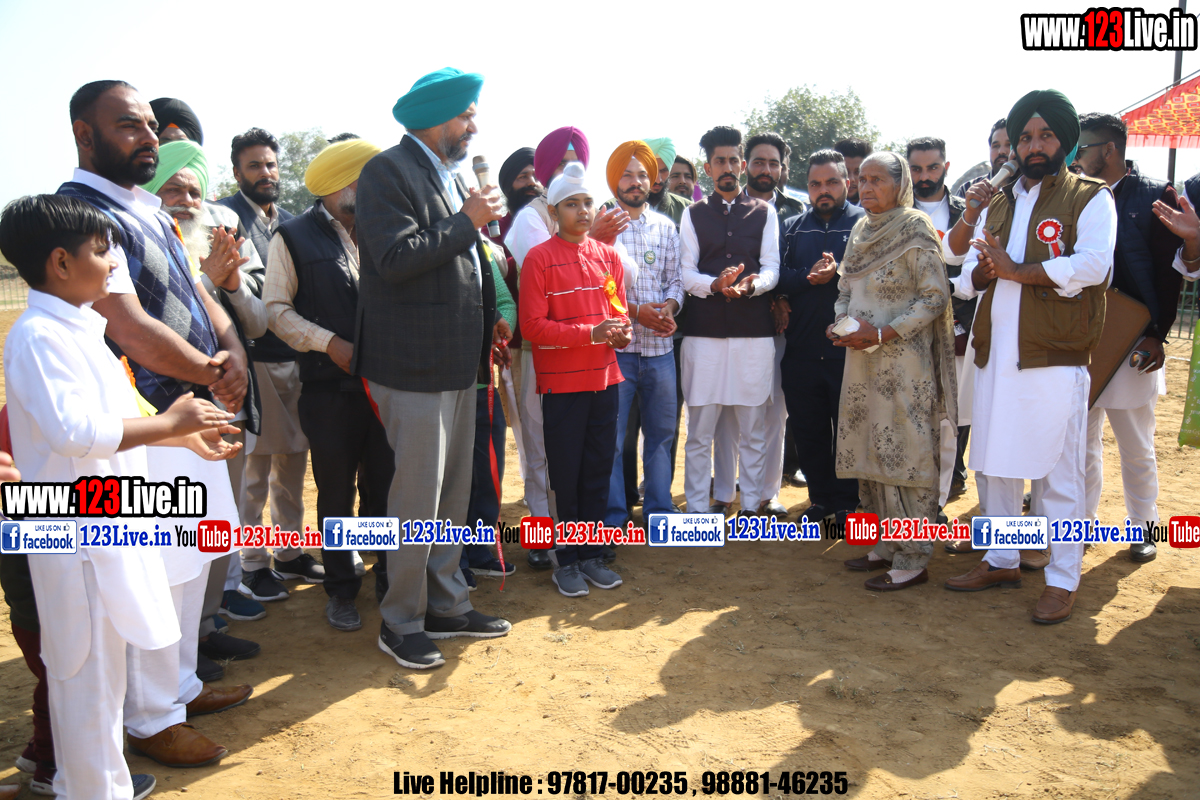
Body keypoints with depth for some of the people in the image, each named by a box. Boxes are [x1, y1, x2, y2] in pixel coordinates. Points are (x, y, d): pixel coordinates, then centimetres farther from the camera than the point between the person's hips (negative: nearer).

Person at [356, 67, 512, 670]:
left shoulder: (450, 173, 18)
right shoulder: (389, 171, -10)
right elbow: (396, 258, -23)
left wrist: (488, 318, 15)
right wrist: (468, 219, -16)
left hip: (457, 361, 9)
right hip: (414, 365, -9)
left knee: (454, 492, 15)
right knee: (418, 499, -1)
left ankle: (446, 605, 29)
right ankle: (400, 623, 15)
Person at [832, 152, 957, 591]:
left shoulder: (916, 231, -8)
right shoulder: (860, 230, 12)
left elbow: (935, 297, -12)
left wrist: (882, 333, -18)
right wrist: (841, 321, -1)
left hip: (904, 361, -7)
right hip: (861, 358, 7)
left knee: (905, 454, -4)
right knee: (869, 452, 11)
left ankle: (912, 559, 5)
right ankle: (886, 545, 24)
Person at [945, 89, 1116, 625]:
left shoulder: (1091, 197, 2)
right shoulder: (998, 204, 18)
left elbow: (1093, 264, -15)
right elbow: (968, 276, 12)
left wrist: (1015, 270, -13)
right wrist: (984, 269, -10)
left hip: (1054, 358, -6)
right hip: (995, 354, 6)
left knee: (1058, 470, -1)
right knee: (995, 461, 12)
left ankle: (1063, 580, 10)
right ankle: (1002, 561, 27)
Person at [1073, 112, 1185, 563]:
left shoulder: (1157, 198, -2)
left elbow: (1170, 272, -3)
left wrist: (1157, 334, -9)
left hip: (1131, 341, -3)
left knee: (1137, 446, 8)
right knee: (1083, 441, 10)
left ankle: (1143, 528, 23)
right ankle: (1083, 522, 23)